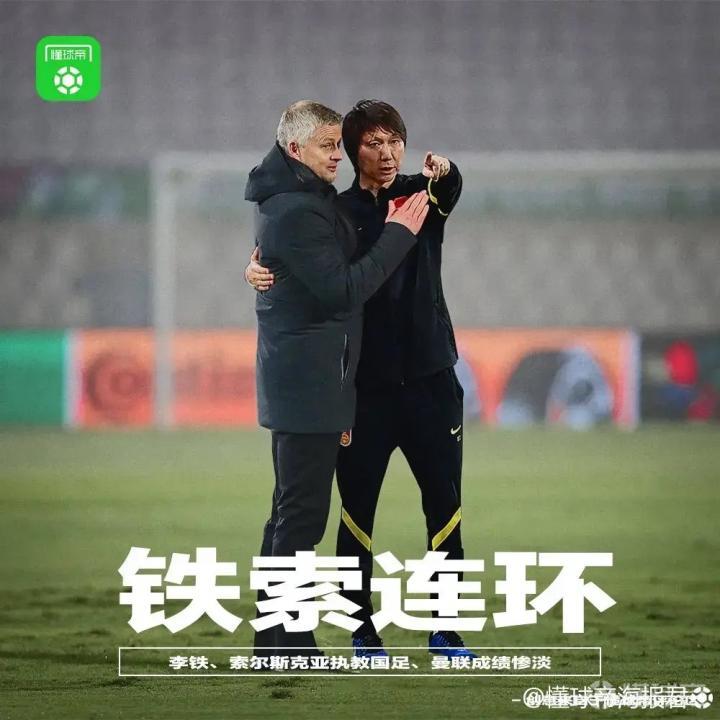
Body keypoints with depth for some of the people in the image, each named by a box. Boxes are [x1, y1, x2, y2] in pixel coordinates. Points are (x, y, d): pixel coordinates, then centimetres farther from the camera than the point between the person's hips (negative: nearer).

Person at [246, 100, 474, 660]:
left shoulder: (425, 195, 4)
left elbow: (454, 189, -18)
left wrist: (444, 172, -42)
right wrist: (258, 270, -27)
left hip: (431, 380, 1)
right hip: (366, 384, -1)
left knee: (445, 504, 2)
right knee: (358, 509, 2)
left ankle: (446, 631, 10)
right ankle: (362, 631, 11)